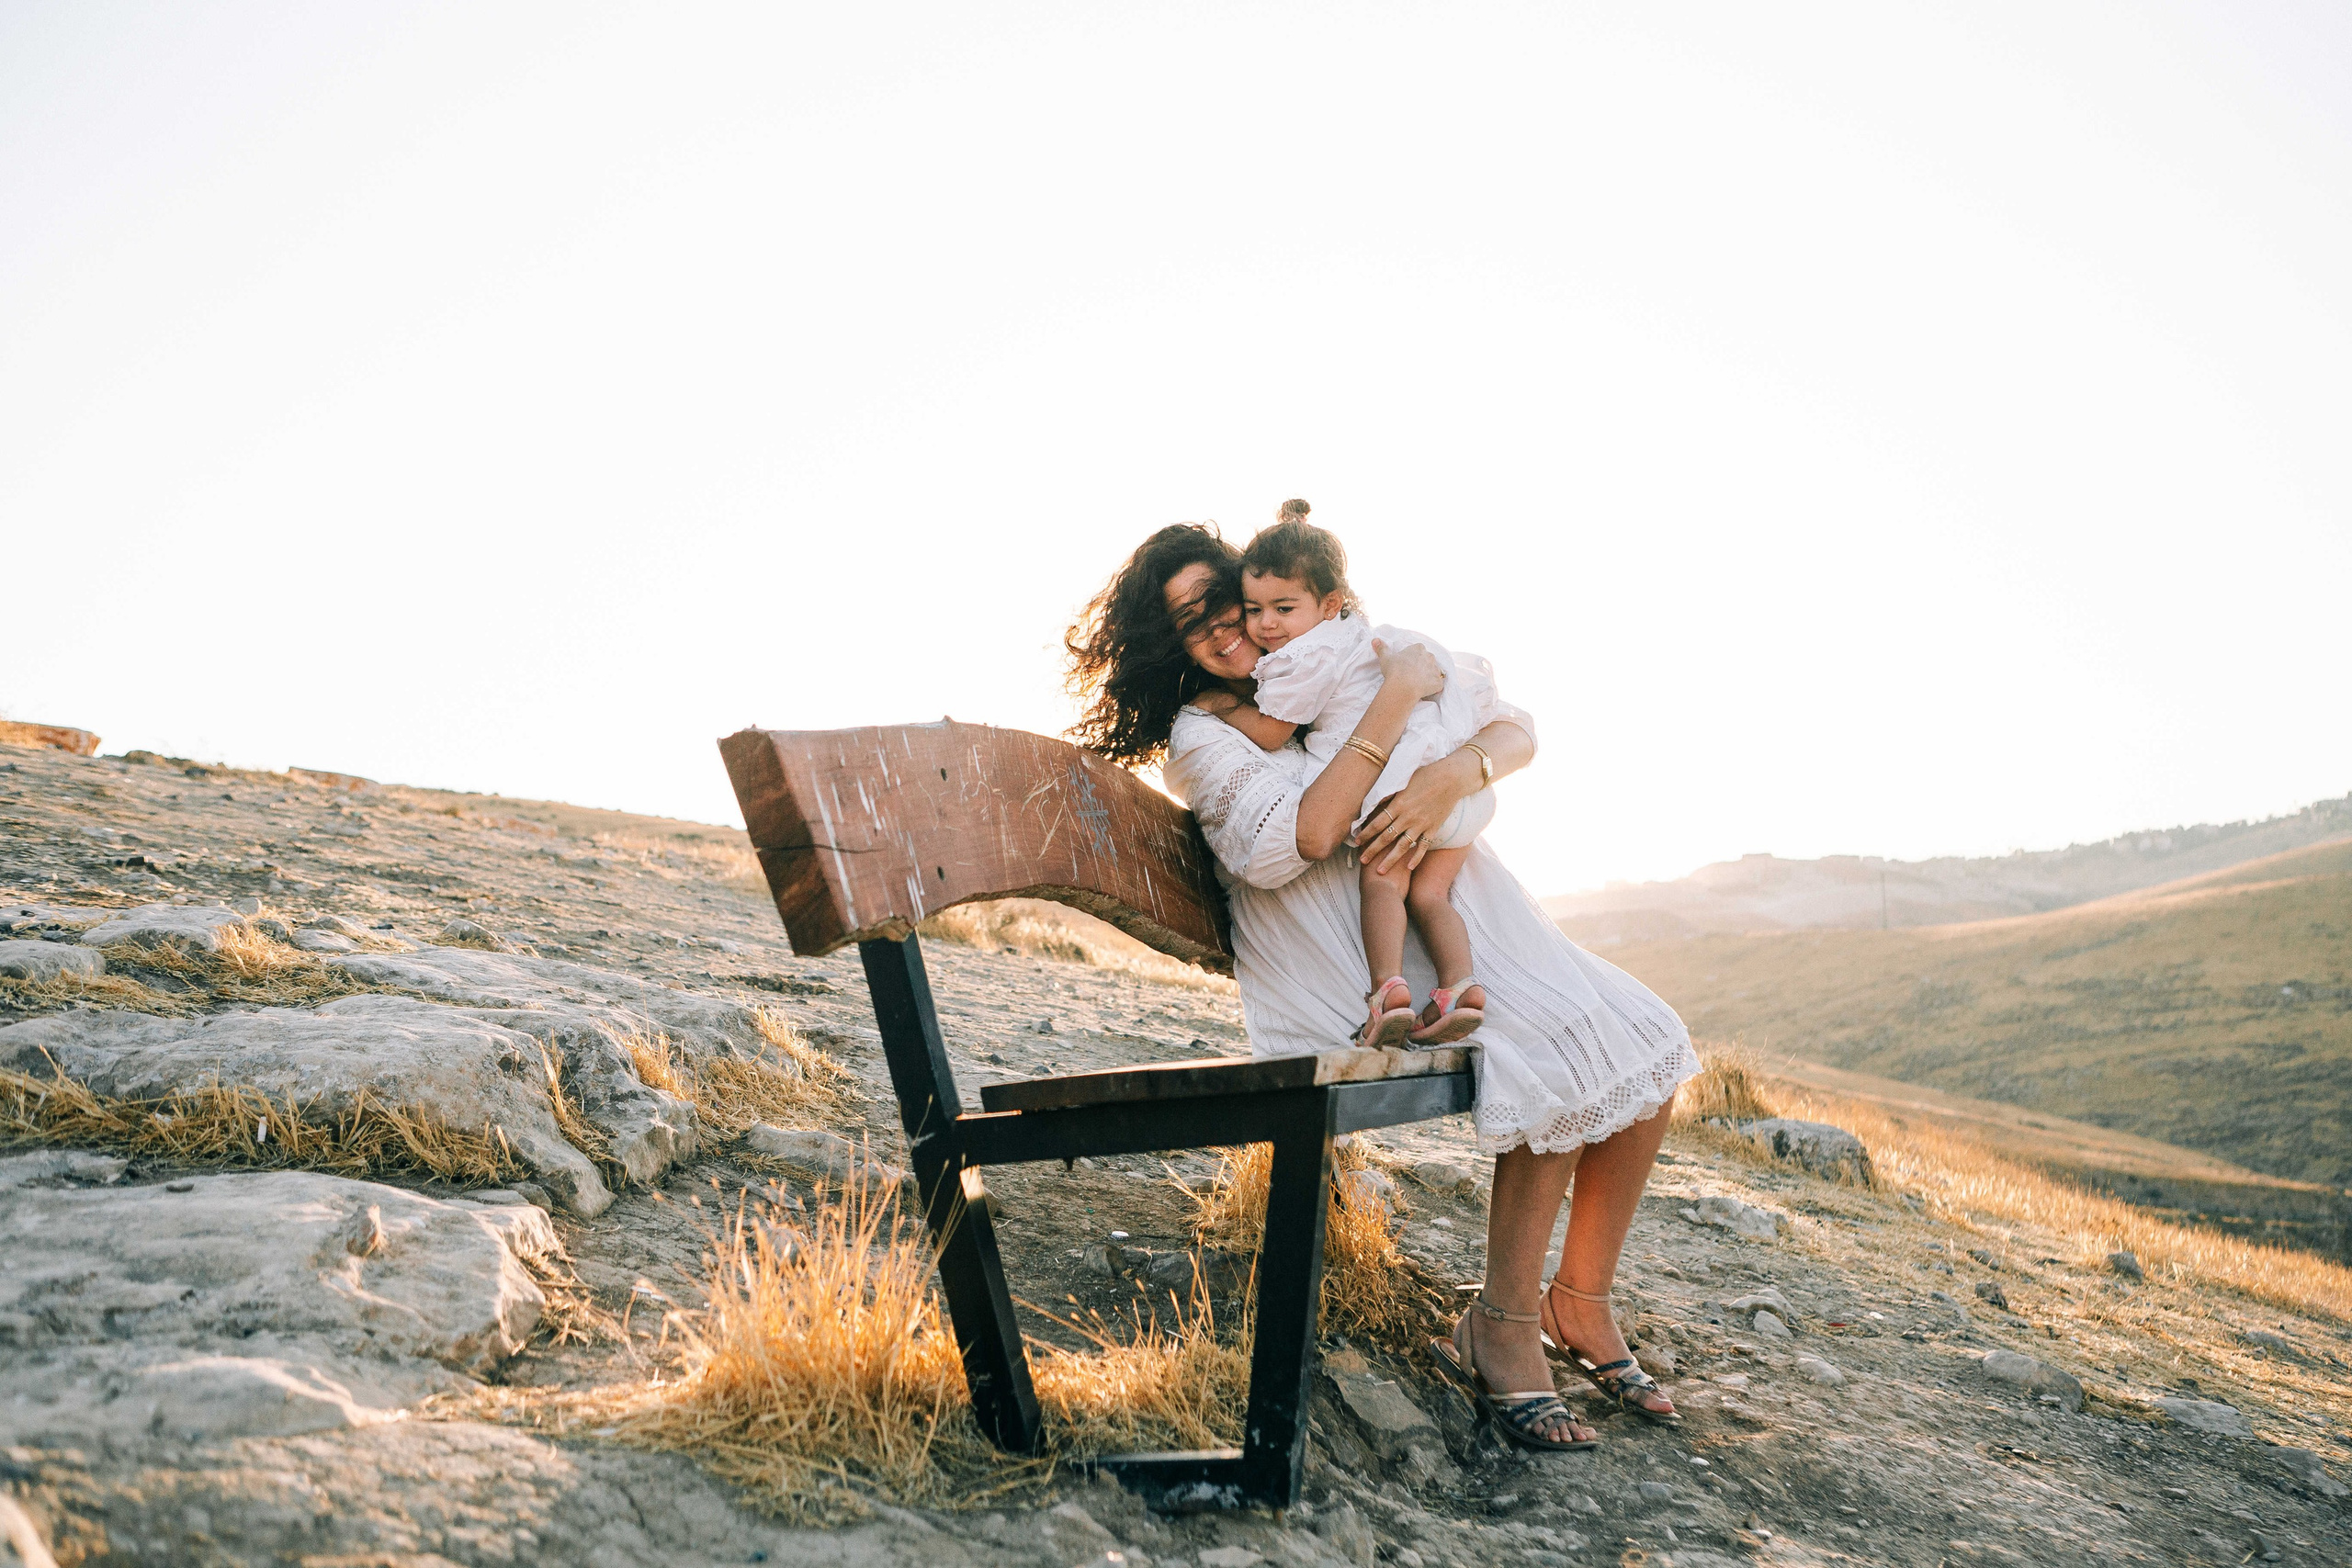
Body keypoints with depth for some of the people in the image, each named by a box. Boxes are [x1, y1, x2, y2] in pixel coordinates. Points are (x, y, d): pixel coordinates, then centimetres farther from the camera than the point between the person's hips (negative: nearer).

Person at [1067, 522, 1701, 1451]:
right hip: (1355, 967, -6)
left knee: (1644, 1046, -9)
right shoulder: (1199, 734, -2)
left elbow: (1513, 728, 7)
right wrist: (1395, 702, -19)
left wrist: (1456, 774, -16)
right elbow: (1297, 841, -21)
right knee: (1561, 1056, -26)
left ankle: (1579, 1303, 8)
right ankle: (1503, 1330, -10)